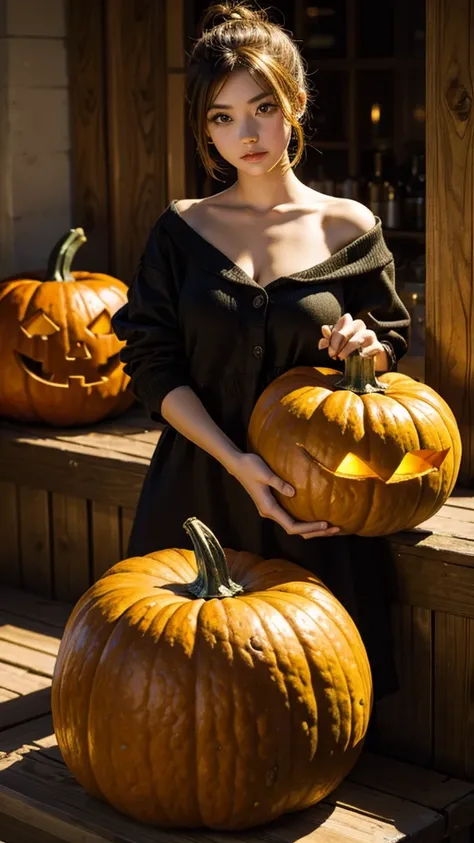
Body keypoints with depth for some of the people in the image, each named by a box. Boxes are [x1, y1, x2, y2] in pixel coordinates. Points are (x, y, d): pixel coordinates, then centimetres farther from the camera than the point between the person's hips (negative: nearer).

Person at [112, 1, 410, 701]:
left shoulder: (349, 229, 1)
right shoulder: (182, 229, 2)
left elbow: (392, 345, 12)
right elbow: (153, 366, -3)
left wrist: (367, 347, -16)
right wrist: (238, 463, -16)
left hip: (316, 498, 0)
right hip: (200, 489, 1)